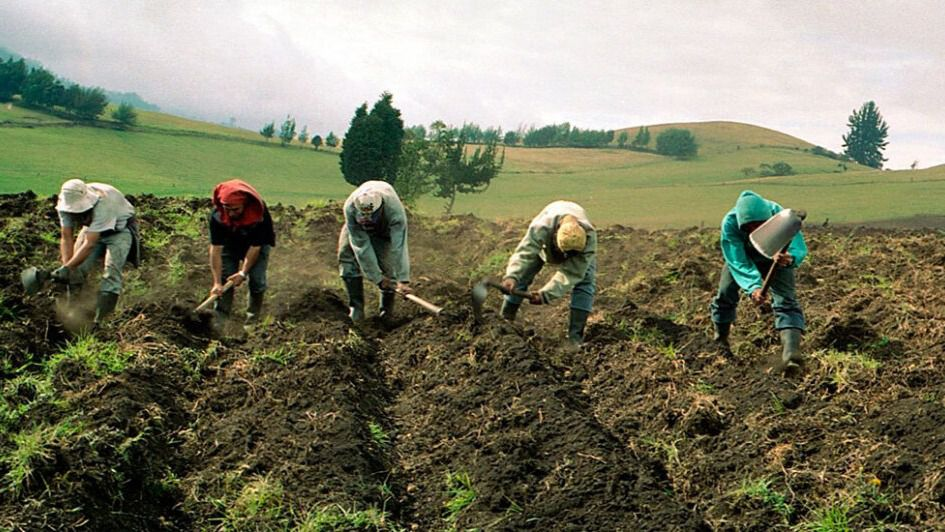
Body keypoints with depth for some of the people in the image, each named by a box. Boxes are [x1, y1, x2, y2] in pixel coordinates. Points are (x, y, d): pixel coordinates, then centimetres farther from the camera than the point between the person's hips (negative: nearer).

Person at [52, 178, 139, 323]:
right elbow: (66, 238, -17)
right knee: (77, 269, -8)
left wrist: (67, 268, -42)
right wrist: (66, 267, -27)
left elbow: (89, 244, -41)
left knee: (111, 273, -22)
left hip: (119, 229, -6)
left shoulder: (102, 204, -41)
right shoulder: (67, 203, -24)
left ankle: (100, 322, -23)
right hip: (92, 227, 6)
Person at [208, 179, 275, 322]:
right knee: (224, 277, -9)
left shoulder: (259, 214, -38)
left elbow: (255, 247, -29)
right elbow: (216, 248, -31)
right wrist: (217, 282, -34)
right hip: (230, 244, 1)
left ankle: (253, 318, 4)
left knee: (257, 279, -11)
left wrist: (243, 272, -33)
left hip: (258, 244, -1)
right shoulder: (217, 216, -33)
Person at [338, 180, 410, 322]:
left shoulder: (394, 209, -44)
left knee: (387, 260, -17)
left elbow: (399, 247, -46)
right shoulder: (350, 208, -40)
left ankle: (387, 308, 4)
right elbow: (362, 246, -35)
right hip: (358, 227, 1)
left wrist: (403, 280, -50)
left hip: (386, 226, -1)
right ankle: (356, 307, -7)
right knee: (346, 254, -16)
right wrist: (377, 278, -33)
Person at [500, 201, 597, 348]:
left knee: (585, 282, -20)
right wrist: (511, 276, -70)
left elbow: (571, 274, -42)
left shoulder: (589, 237, -43)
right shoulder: (540, 228, -46)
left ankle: (574, 337, -16)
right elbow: (524, 253, -51)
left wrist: (546, 294, -51)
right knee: (520, 276, -10)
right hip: (544, 244, 0)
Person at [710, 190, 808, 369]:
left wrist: (790, 258, -68)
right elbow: (738, 263, -39)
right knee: (725, 294, 3)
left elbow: (799, 248, -44)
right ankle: (720, 340, 31)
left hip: (775, 256, -1)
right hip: (741, 255, 1)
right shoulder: (729, 223, -39)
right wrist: (753, 287, -56)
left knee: (785, 299, -18)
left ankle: (790, 353, -33)